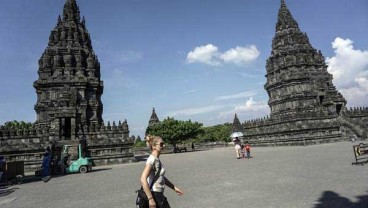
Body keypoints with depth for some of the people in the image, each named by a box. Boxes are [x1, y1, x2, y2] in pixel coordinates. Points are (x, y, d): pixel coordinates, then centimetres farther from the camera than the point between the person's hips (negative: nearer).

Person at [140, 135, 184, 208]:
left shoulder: (157, 159, 11)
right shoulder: (152, 159, -17)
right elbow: (143, 179, -28)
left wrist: (174, 187, 23)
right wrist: (150, 198, -29)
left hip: (158, 195, 9)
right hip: (154, 195, -9)